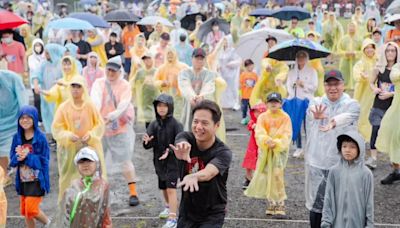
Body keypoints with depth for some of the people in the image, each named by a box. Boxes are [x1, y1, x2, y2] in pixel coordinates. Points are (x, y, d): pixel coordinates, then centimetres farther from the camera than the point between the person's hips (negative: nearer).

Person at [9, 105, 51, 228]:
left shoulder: (40, 137, -12)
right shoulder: (17, 137, 3)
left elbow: (44, 161, -13)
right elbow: (12, 159, 4)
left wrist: (27, 157, -24)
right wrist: (18, 157, -18)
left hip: (37, 180, -5)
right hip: (23, 180, 5)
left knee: (31, 209, -8)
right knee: (25, 212, 12)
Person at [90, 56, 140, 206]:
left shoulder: (125, 85, -5)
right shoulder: (99, 83, 1)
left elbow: (124, 105, -20)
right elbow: (95, 98, -18)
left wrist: (111, 117, -37)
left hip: (120, 129, -3)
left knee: (124, 161, -4)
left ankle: (133, 192, 5)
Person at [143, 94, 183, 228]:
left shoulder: (175, 124, -13)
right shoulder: (154, 124, 0)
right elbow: (147, 146, -3)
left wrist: (170, 151, -35)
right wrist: (147, 142, -26)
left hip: (172, 162, -5)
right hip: (159, 161, 6)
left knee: (171, 189, -11)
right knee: (163, 188, 21)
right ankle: (169, 207, 47)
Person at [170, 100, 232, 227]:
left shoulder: (223, 152, -23)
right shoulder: (185, 138, -12)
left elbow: (208, 173, -43)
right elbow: (181, 141, -36)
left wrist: (193, 176, -66)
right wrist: (181, 149, -62)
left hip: (212, 215, -4)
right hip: (186, 212, 4)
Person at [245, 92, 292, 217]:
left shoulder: (285, 118, -2)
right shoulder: (262, 117, 3)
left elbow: (286, 136, -9)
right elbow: (259, 133, -10)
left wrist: (277, 143, -26)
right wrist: (267, 140, -29)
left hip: (280, 150, -3)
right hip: (265, 150, 3)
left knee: (277, 175, -15)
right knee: (267, 176, 7)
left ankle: (280, 205, -10)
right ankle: (272, 203, 20)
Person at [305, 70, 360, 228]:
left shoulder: (352, 105, -3)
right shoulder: (316, 102, 3)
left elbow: (347, 116, -27)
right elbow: (311, 111, -22)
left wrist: (333, 123, -50)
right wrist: (316, 115, -49)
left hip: (341, 164, -1)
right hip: (316, 162, 2)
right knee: (316, 204, 10)